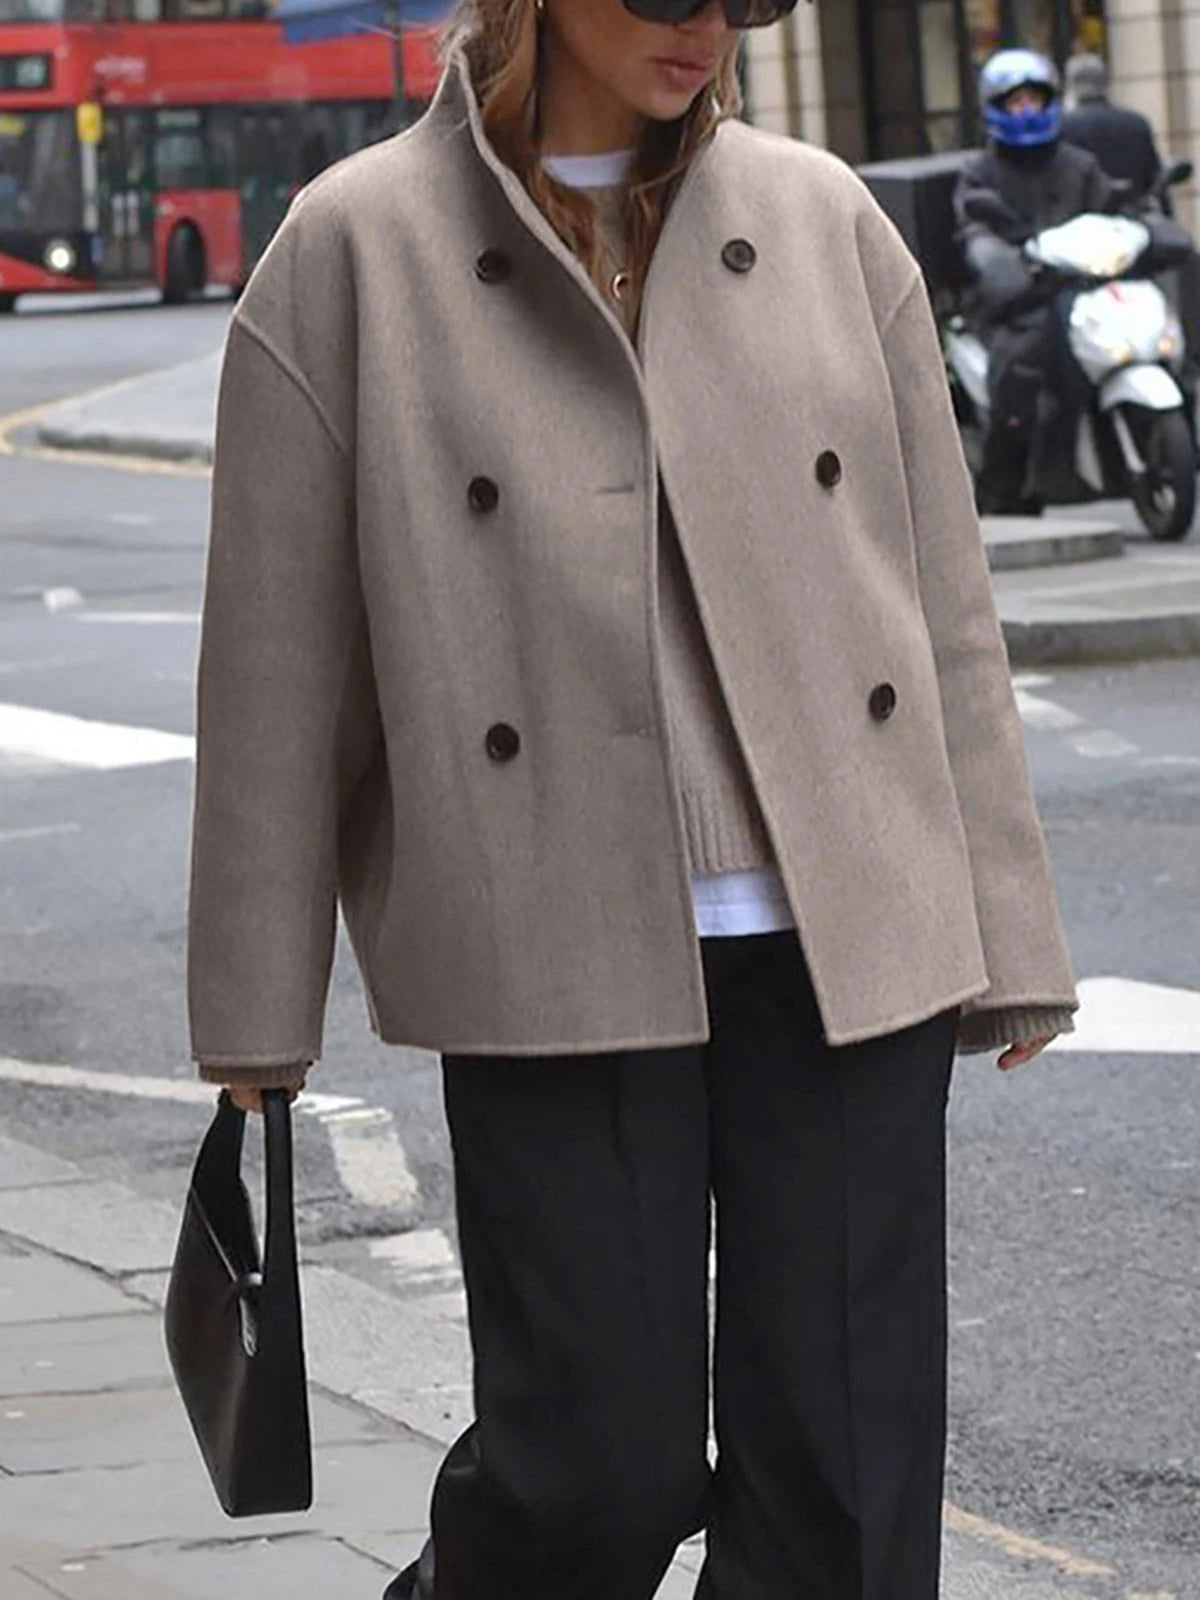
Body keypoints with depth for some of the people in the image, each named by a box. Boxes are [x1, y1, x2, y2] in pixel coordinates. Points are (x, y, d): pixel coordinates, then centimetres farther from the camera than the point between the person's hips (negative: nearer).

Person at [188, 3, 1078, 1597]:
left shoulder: (823, 220, 9)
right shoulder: (355, 252, 1)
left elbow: (944, 607, 11)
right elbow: (277, 664, 1)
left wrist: (1002, 936, 7)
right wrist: (254, 1016, 0)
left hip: (844, 939, 3)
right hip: (562, 960, -2)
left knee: (849, 1462, 1)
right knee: (601, 1462, -2)